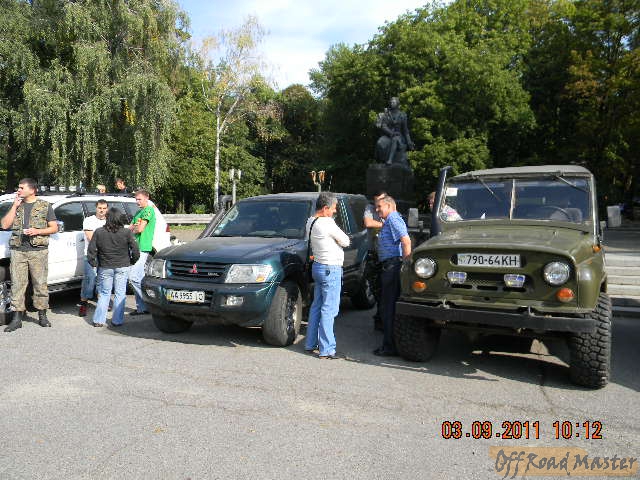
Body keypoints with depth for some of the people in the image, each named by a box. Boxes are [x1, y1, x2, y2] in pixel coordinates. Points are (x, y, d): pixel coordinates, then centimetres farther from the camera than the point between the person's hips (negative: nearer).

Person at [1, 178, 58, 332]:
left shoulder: (45, 206, 6)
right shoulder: (16, 206, 15)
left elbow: (54, 228, 4)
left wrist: (37, 231, -12)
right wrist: (15, 206, -1)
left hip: (38, 251, -3)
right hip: (18, 251, 3)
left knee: (40, 284, 1)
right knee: (17, 284, 1)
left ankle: (42, 316, 12)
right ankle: (17, 318, 6)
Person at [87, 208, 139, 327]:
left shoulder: (98, 232, -6)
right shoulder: (127, 232, -9)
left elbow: (91, 251, -5)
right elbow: (136, 251, -7)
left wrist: (94, 264, 10)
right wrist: (131, 261, 10)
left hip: (105, 268, 1)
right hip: (122, 268, -1)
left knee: (104, 294, 14)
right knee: (120, 294, 7)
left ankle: (99, 320, 12)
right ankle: (117, 320, 9)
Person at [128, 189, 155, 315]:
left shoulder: (149, 210, -7)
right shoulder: (139, 212, 22)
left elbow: (140, 229, -15)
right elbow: (130, 228, 18)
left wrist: (133, 230, 5)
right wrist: (136, 227, -3)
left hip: (142, 248, -10)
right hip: (136, 247, 10)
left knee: (133, 277, -15)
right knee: (140, 278, 10)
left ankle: (144, 306, -6)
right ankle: (141, 307, 14)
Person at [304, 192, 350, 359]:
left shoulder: (310, 222, 7)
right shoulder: (327, 223, -20)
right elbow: (346, 241, -10)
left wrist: (333, 238, -2)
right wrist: (339, 238, 6)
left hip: (317, 266, 9)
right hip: (330, 269, -9)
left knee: (317, 305, 16)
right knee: (328, 309, -4)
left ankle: (311, 343, 25)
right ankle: (326, 349, 0)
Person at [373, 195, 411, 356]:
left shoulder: (393, 219, -11)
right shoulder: (389, 221, 22)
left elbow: (406, 241, -23)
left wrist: (405, 263, -22)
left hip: (393, 267, -11)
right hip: (389, 267, 11)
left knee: (389, 307, -6)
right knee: (387, 306, 15)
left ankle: (390, 346, -1)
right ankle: (389, 343, 24)